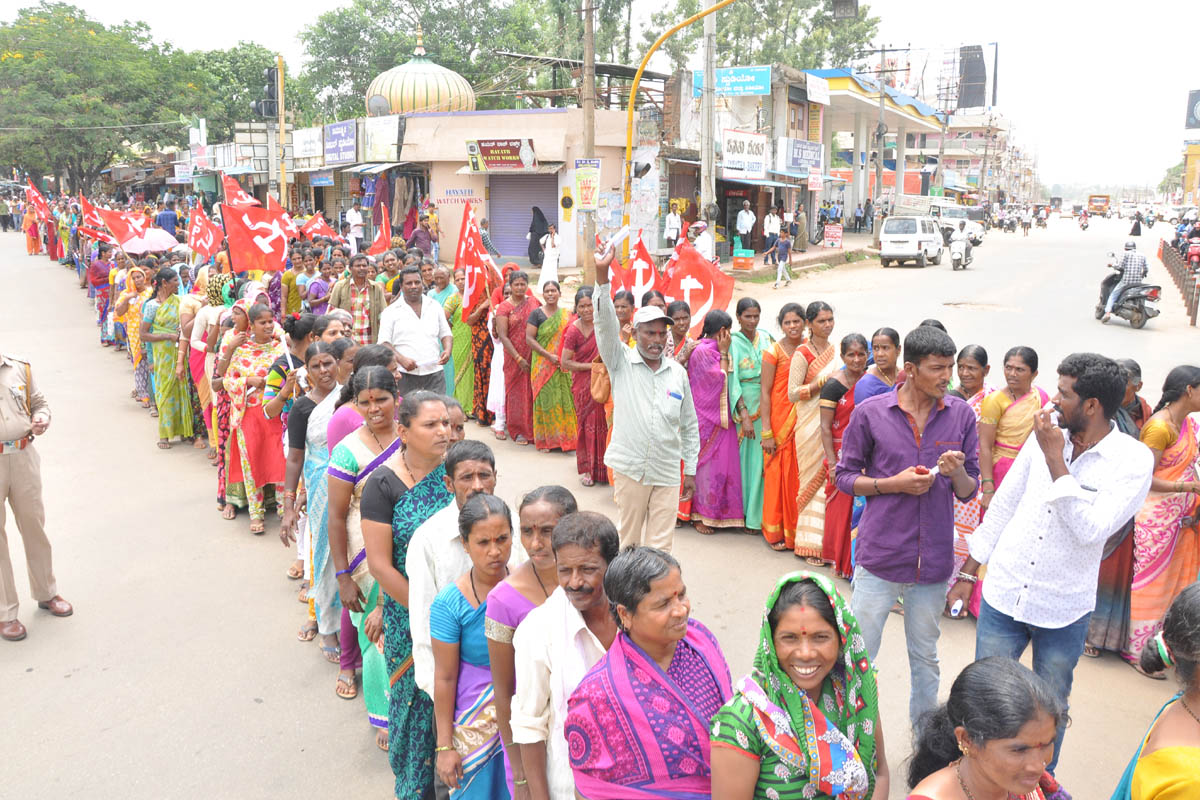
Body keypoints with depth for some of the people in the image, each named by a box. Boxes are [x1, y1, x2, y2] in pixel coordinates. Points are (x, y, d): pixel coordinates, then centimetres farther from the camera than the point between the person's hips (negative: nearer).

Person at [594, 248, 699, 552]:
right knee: (629, 541, 11)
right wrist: (602, 277, -27)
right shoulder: (621, 362, 0)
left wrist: (690, 471, 10)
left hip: (667, 473, 2)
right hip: (629, 469, -1)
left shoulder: (678, 372, 6)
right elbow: (605, 324, -16)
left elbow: (689, 426, 11)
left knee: (661, 546, 3)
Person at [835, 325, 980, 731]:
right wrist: (893, 484, -15)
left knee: (926, 658, 20)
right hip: (879, 556, -2)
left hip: (933, 559, 3)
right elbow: (844, 475, 0)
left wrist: (958, 472, -17)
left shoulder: (961, 415, 0)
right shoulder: (870, 413, -7)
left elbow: (969, 492, 5)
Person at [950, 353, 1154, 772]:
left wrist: (1055, 460, -23)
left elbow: (1092, 530, -24)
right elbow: (1003, 505, 7)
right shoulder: (1046, 438, -2)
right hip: (1003, 595, 3)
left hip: (1063, 611, -2)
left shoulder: (1133, 460, -12)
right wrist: (968, 572, 10)